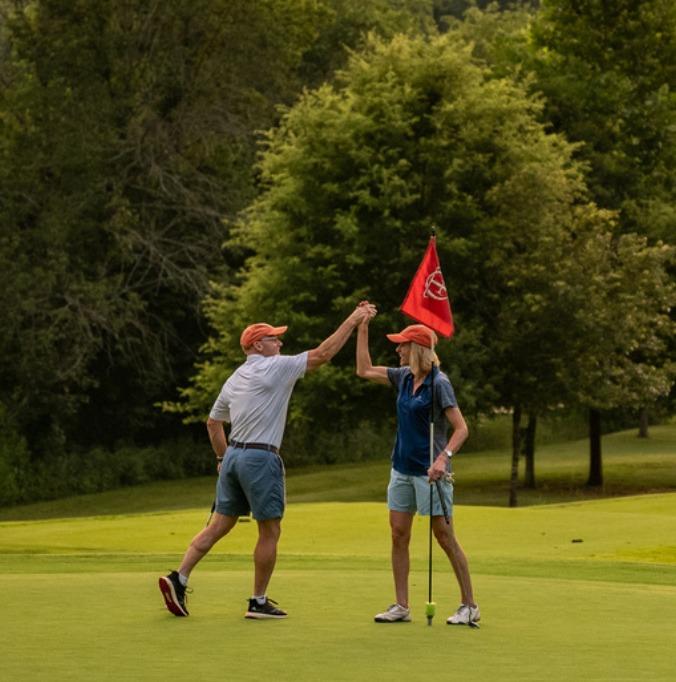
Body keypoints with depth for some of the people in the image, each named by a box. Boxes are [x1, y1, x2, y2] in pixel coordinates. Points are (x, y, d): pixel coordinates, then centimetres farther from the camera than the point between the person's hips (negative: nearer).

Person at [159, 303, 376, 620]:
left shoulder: (234, 379, 15)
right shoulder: (275, 368, -8)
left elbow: (213, 422, 22)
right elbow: (323, 354, -9)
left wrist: (222, 457, 29)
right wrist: (352, 320, -3)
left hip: (233, 456, 8)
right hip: (260, 458, -8)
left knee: (220, 524, 11)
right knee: (270, 531, 2)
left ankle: (178, 579, 0)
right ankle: (258, 602, 6)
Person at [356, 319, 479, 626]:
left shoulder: (439, 384, -14)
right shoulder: (404, 377, 8)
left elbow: (461, 428, -17)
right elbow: (365, 370, 21)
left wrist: (443, 458, -32)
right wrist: (362, 329, 16)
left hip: (429, 471, -8)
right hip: (402, 468, 8)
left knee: (445, 537, -4)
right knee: (398, 535, 4)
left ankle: (469, 606, 3)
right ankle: (401, 606, 9)